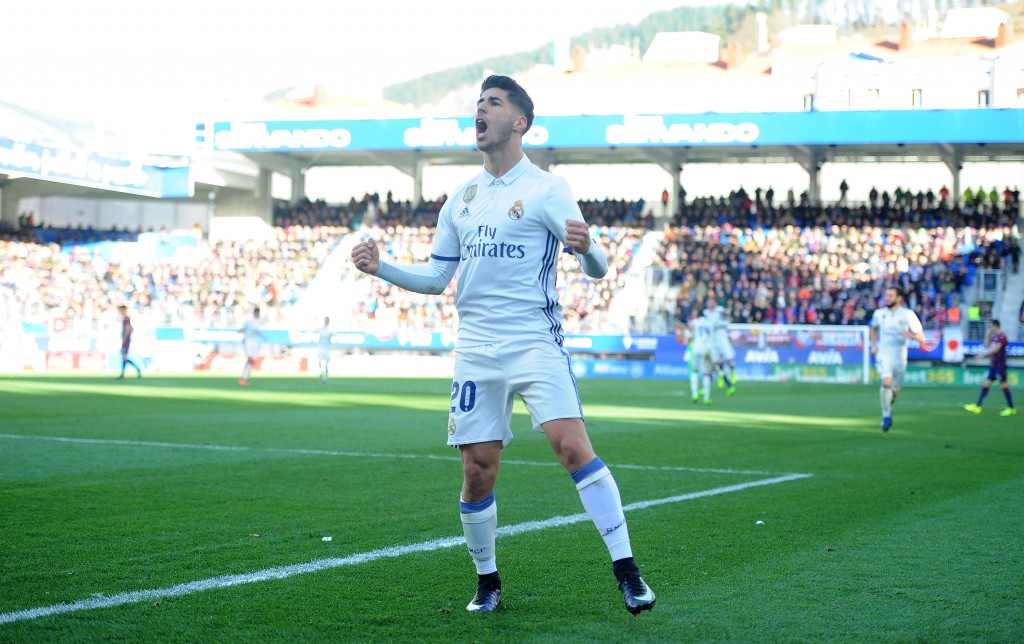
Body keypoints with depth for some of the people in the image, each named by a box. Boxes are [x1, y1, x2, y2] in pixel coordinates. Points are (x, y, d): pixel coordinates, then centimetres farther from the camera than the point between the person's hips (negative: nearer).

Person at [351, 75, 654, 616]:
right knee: (478, 471, 3)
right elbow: (436, 276, 19)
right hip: (476, 348, 5)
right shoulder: (461, 198, 14)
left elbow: (597, 268, -7)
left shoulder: (545, 189, -2)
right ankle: (487, 582, 21)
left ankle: (627, 572, -15)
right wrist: (380, 267, 4)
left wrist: (586, 246, -30)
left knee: (573, 446, -19)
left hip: (535, 342, -5)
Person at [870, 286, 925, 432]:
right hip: (883, 355, 0)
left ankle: (887, 408, 42)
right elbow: (874, 329, 24)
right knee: (887, 383, -24)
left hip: (899, 357, 0)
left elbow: (922, 338, -5)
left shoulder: (908, 315, -6)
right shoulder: (879, 313, 1)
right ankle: (886, 416, -12)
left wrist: (911, 335, -26)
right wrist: (874, 345, 10)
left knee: (894, 392, 9)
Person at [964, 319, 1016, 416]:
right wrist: (988, 334, 11)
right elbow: (986, 345, 17)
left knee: (1004, 385, -3)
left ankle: (1011, 408, 5)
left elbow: (996, 349, -23)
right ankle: (978, 406, 4)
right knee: (986, 384, 5)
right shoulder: (995, 336, 14)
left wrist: (984, 355, -26)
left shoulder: (1002, 336, -15)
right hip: (993, 364, 9)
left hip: (1000, 365, -9)